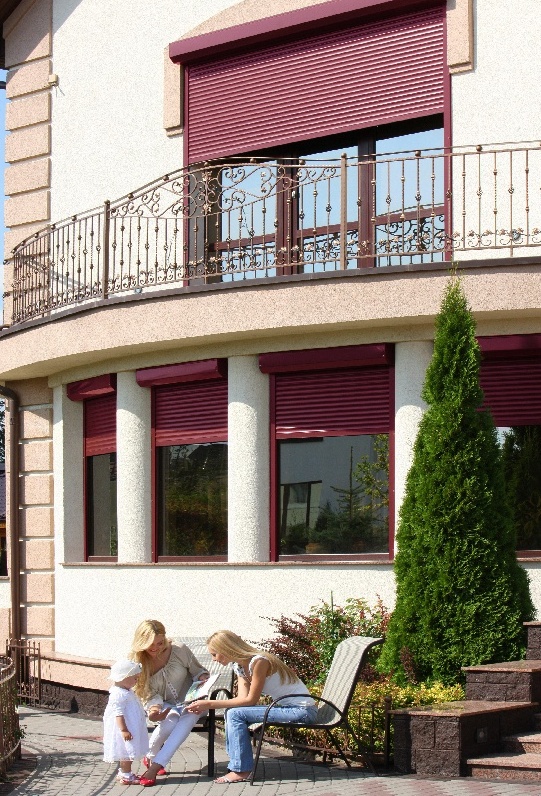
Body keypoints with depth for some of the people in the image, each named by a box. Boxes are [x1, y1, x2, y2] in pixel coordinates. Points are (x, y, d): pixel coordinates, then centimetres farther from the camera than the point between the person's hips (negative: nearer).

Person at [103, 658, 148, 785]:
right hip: (125, 730, -11)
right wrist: (124, 730, -29)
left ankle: (123, 773, 29)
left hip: (130, 728, 11)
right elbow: (118, 713, -26)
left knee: (126, 754, 18)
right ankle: (126, 776, -1)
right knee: (127, 752, -6)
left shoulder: (126, 692, 12)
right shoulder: (119, 695, -22)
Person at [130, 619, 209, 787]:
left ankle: (155, 767, -37)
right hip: (164, 706, 0)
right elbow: (149, 695, -5)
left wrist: (203, 679, -19)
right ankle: (151, 757, -5)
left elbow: (199, 671, 4)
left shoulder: (180, 651, -10)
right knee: (170, 721, -35)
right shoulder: (138, 663, -7)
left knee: (191, 714, -36)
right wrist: (154, 710, -26)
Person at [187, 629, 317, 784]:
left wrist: (211, 704, -18)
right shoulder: (239, 666, 9)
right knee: (231, 712, 3)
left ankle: (241, 770, -10)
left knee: (236, 714, -17)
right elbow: (243, 698, 0)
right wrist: (206, 705, -12)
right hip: (285, 707, 10)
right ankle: (236, 765, 3)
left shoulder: (259, 662, -18)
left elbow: (251, 700, -18)